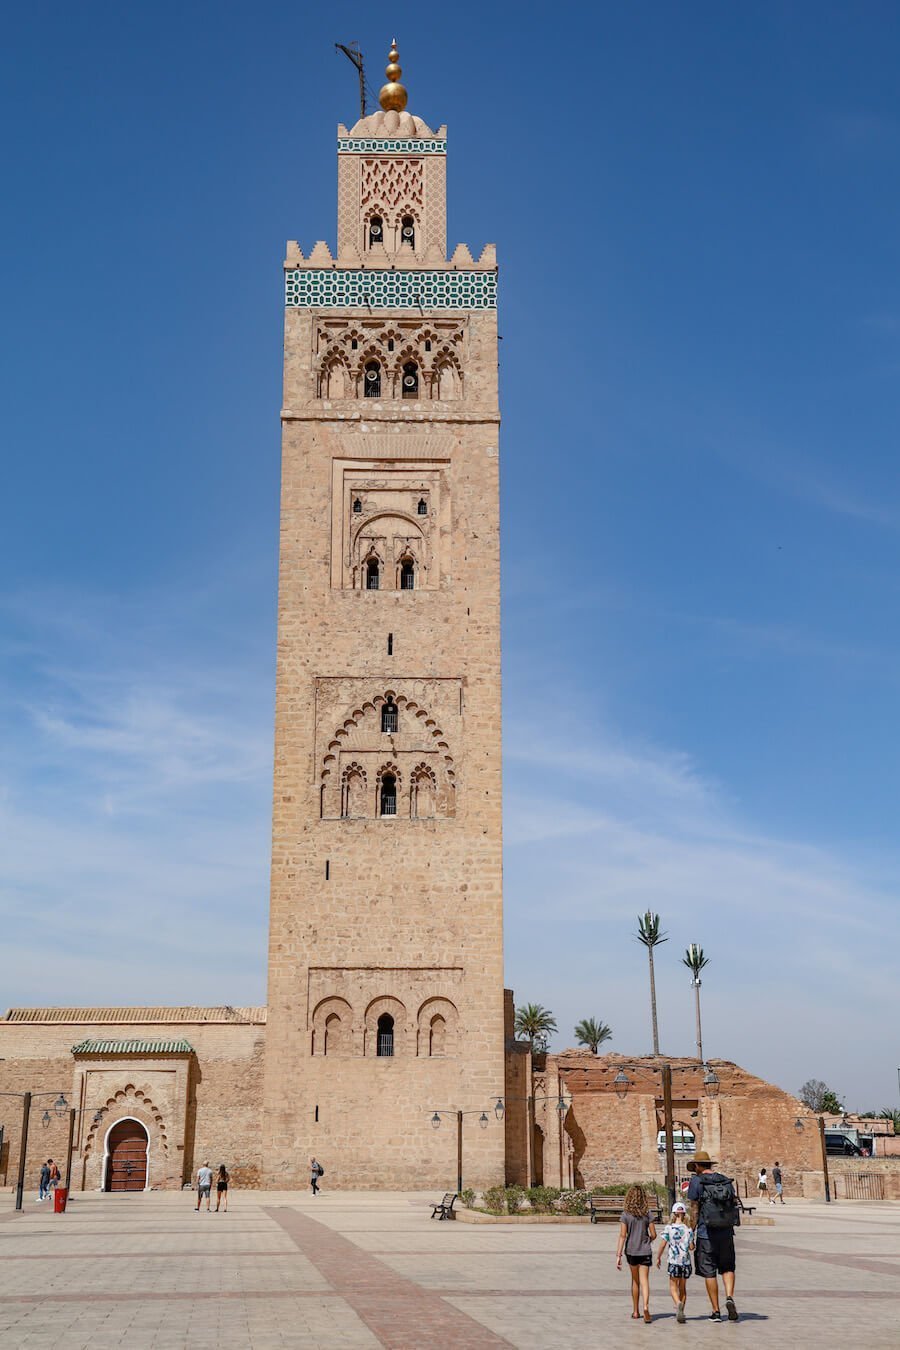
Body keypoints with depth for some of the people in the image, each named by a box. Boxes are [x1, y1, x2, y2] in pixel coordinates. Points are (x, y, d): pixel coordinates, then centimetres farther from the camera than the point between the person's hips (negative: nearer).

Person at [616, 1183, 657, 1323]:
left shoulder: (626, 1214, -7)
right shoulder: (647, 1214, -4)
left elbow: (622, 1235, -11)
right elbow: (653, 1235, -1)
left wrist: (618, 1255, -10)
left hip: (631, 1251, 0)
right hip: (645, 1251, 0)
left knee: (635, 1280, 16)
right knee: (644, 1280, -1)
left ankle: (635, 1311, 24)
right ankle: (646, 1307, -23)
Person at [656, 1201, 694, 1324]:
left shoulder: (669, 1228, -6)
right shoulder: (688, 1229, -3)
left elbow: (663, 1245, -5)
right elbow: (691, 1247, -1)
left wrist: (658, 1257, 7)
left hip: (673, 1261, -2)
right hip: (686, 1261, 2)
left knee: (673, 1286, 5)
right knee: (682, 1287, 16)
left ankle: (678, 1303, -23)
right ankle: (680, 1311, 18)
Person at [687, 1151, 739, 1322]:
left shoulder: (696, 1181, -6)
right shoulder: (726, 1181, 8)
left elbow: (694, 1210, -9)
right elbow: (734, 1204, 11)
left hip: (706, 1233, -4)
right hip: (726, 1232, 4)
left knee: (709, 1273, 6)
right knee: (727, 1268, 17)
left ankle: (716, 1311, 8)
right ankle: (729, 1297, -7)